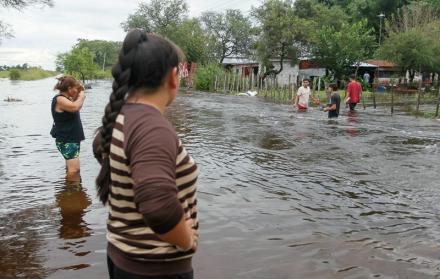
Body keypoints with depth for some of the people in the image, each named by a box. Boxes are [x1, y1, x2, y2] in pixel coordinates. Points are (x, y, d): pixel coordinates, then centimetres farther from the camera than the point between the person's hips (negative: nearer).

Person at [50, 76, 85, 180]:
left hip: (73, 139, 10)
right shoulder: (59, 99, -16)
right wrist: (81, 96, -14)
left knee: (74, 169, 17)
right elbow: (75, 107, -33)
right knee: (73, 170, -16)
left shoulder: (66, 98, 14)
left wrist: (79, 96, 7)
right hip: (66, 140, -10)